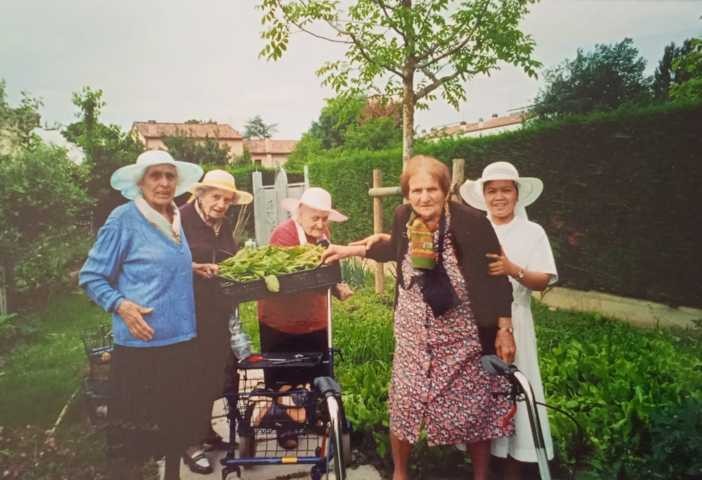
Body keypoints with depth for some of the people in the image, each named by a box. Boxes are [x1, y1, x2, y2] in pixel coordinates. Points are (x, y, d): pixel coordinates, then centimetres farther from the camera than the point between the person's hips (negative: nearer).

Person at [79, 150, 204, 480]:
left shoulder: (175, 220, 10)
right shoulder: (123, 219, -10)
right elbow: (91, 277, -7)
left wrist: (194, 269, 8)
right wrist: (121, 305, -21)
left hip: (181, 340, 7)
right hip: (140, 344, -7)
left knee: (178, 420, 19)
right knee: (131, 430, 3)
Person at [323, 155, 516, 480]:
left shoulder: (471, 223, -20)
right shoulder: (403, 217, -9)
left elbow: (496, 279, -11)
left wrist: (504, 330, -10)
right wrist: (352, 250, 13)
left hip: (462, 337, -3)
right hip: (414, 334, 3)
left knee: (474, 410, 11)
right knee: (404, 405, 11)